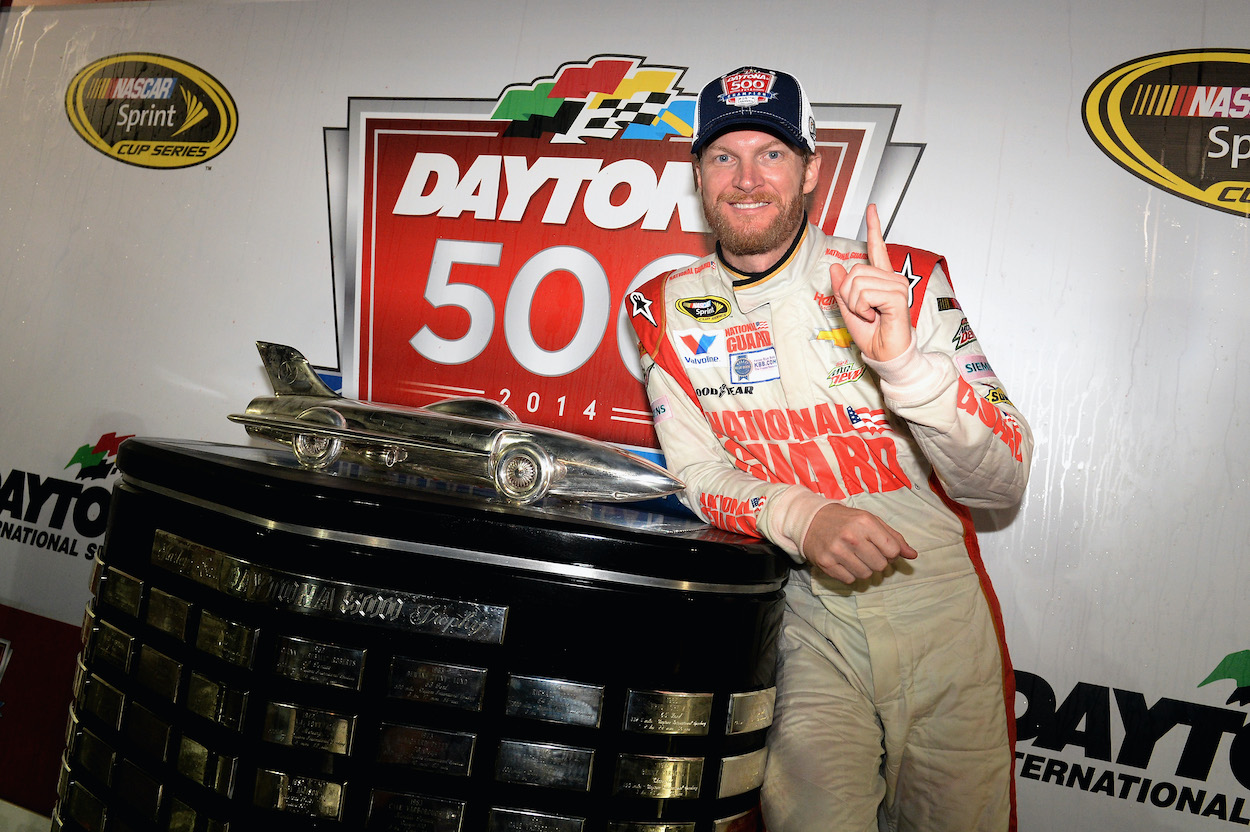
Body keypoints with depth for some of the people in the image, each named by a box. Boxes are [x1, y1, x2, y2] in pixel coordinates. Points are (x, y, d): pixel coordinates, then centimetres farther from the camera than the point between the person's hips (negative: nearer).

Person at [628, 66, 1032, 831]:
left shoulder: (906, 281, -7)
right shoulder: (667, 310, 0)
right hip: (802, 614, 0)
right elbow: (698, 474, -2)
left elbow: (1004, 482, -12)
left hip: (938, 606, 1)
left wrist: (903, 358, -30)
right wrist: (801, 518, -23)